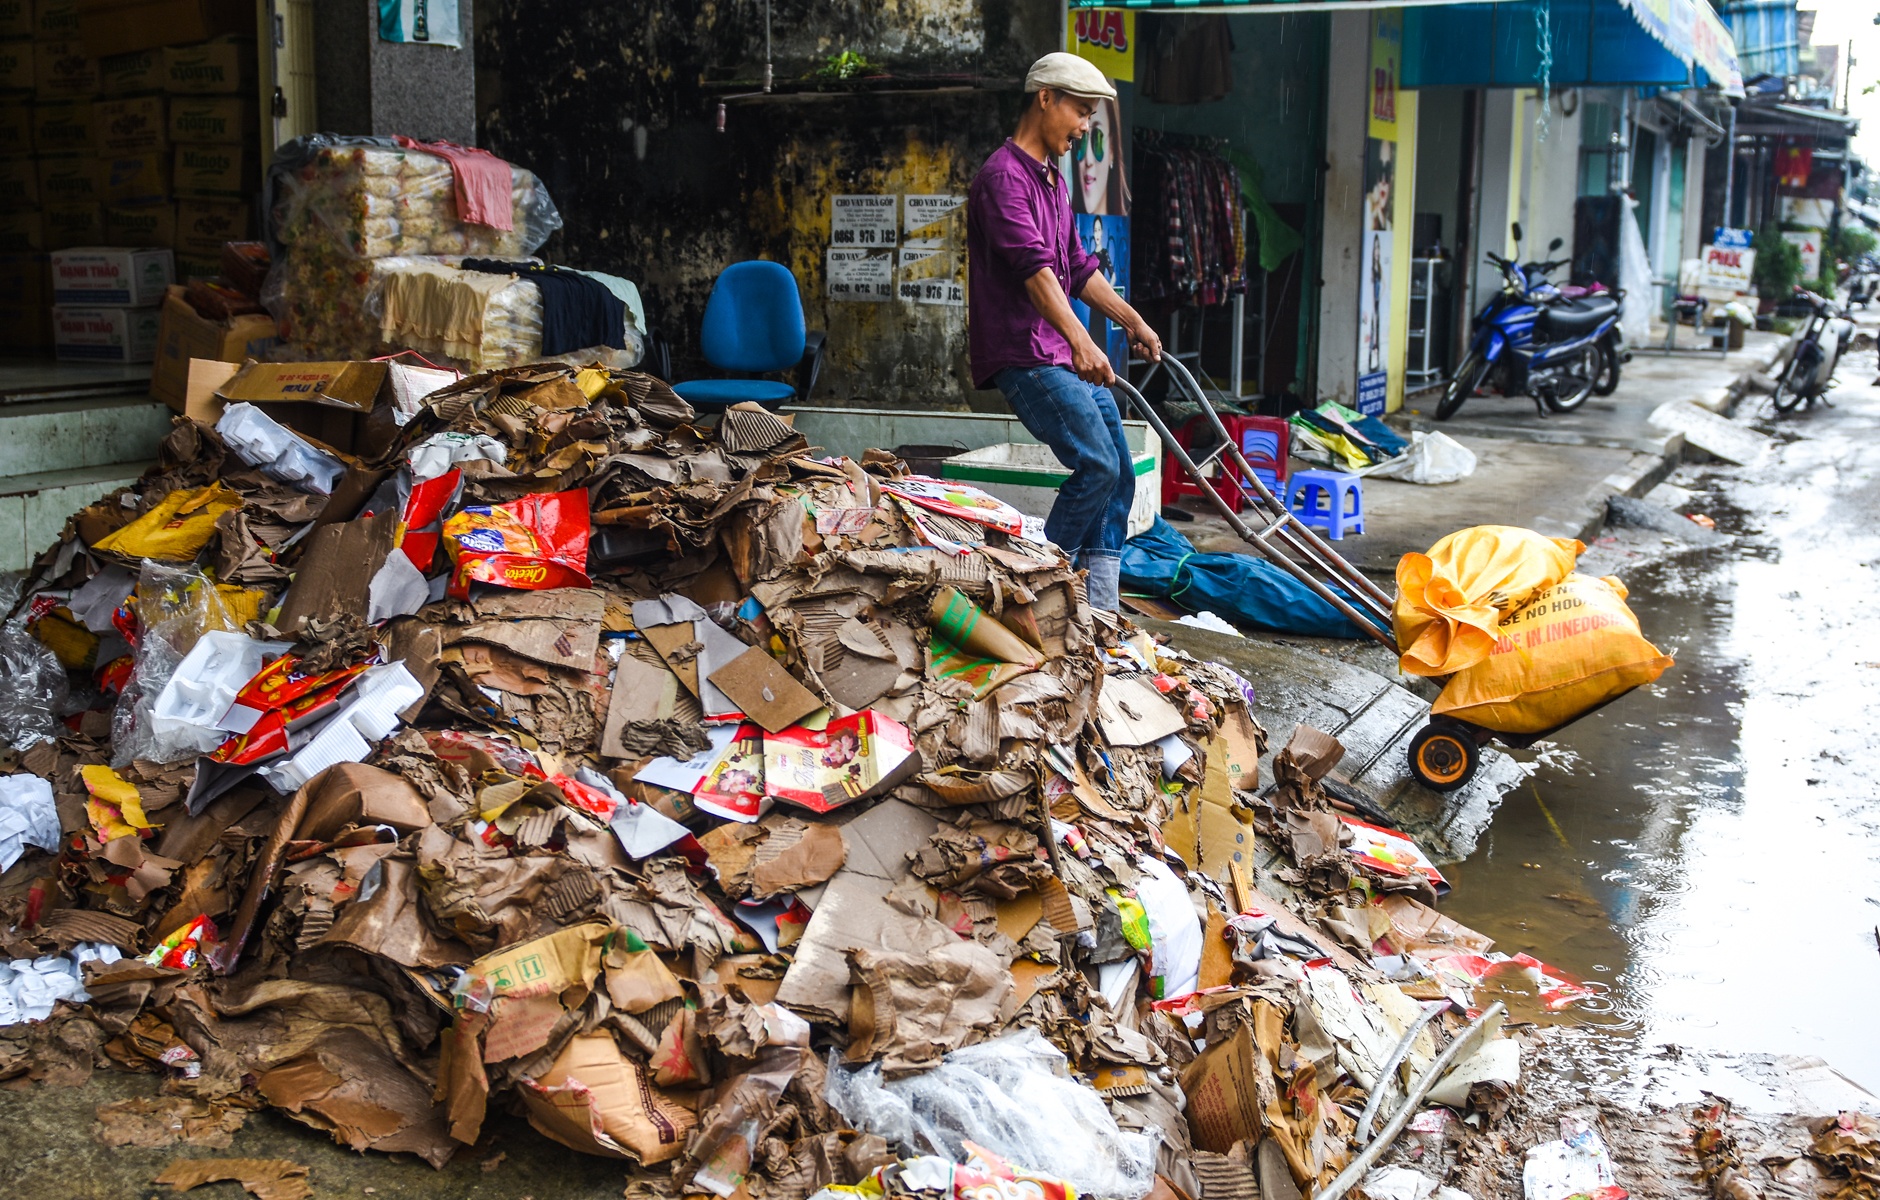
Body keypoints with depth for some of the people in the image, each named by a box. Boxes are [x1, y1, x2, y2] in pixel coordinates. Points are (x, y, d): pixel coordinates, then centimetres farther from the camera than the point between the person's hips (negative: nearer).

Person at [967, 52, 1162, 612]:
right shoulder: (1003, 175, -12)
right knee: (1098, 466, -17)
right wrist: (1081, 341, -34)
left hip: (1067, 357, 10)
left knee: (1119, 476, 6)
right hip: (1024, 355, -10)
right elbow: (1034, 268, -25)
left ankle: (1098, 614, 10)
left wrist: (1132, 321, 26)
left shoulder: (1053, 181, 21)